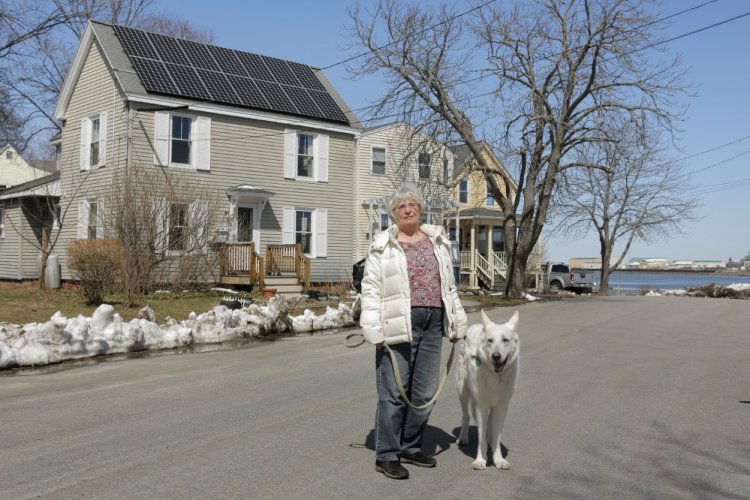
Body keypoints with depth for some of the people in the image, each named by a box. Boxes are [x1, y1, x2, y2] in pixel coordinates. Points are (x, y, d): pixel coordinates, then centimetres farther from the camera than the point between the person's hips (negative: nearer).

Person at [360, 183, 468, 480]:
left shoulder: (437, 241, 14)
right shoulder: (383, 245, 0)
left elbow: (448, 286, 17)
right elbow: (371, 289, -5)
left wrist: (456, 323, 14)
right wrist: (375, 330, -13)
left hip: (433, 324, 5)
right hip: (399, 326, -5)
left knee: (425, 393, 12)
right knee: (393, 393, 0)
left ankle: (411, 447, 27)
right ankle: (386, 456, 11)